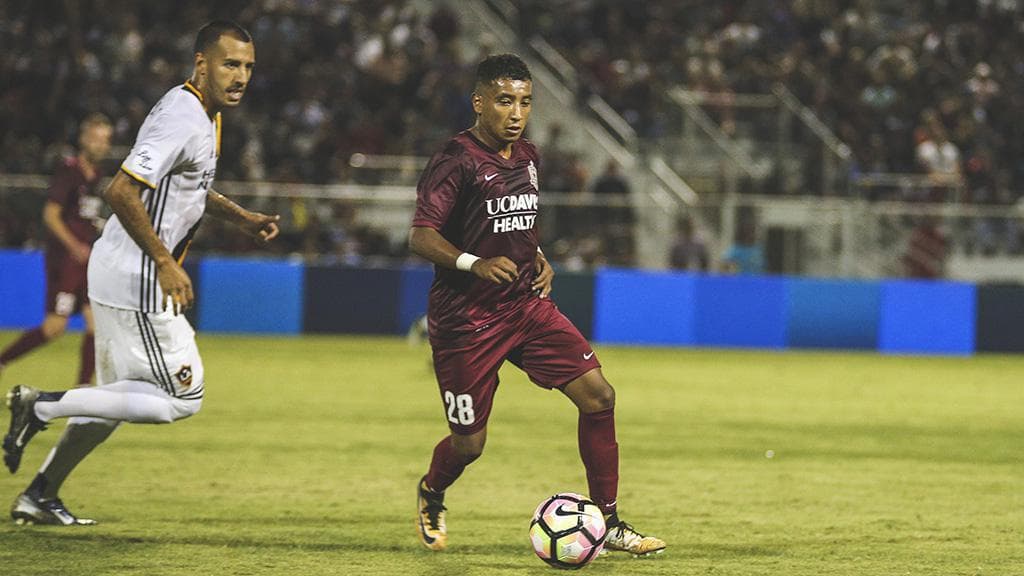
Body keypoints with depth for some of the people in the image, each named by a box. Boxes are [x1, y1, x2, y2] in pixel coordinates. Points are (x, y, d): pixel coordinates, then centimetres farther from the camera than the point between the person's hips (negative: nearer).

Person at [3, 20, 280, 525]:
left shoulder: (202, 114, 13)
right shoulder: (184, 119, -20)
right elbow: (121, 192, -28)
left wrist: (241, 218, 23)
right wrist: (165, 263, -25)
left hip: (115, 275, 11)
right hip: (137, 282, -11)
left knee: (116, 398, 20)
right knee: (181, 398, -7)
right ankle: (42, 407, -5)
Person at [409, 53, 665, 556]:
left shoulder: (527, 158, 10)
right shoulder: (457, 161, -14)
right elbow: (421, 235, -20)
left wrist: (538, 258, 8)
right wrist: (474, 263, -34)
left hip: (527, 306, 7)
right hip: (465, 321, -7)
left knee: (598, 395, -7)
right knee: (468, 444, 0)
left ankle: (607, 523, 2)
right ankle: (431, 496, 36)